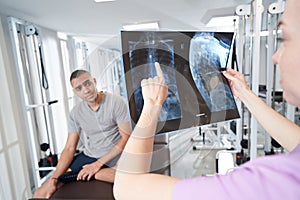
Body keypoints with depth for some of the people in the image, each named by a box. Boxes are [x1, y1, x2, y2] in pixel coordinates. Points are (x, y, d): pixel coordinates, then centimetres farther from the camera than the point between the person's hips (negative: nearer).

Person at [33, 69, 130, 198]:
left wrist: (98, 163, -15)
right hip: (87, 156, 2)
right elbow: (69, 148, 0)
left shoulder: (116, 102, -12)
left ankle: (80, 174, -19)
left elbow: (126, 138, -12)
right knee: (40, 193, -10)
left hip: (114, 155, -1)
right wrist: (53, 179, -14)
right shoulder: (75, 113, 0)